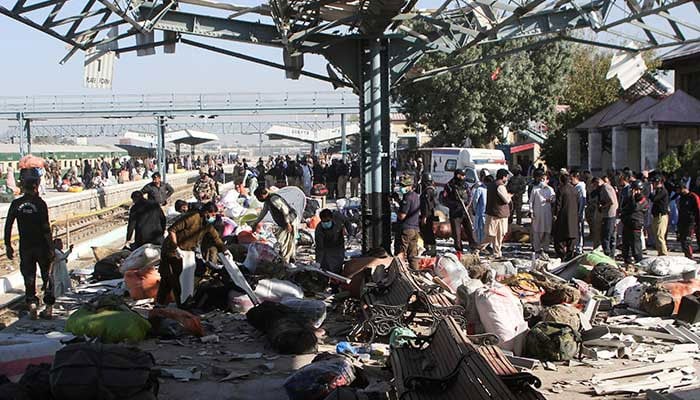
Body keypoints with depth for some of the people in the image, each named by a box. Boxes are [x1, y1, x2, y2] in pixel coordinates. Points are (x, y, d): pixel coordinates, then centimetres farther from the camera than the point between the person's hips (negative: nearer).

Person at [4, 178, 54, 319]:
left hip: (25, 246, 2)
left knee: (29, 276, 12)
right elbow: (46, 227, -13)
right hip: (41, 245, -2)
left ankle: (32, 304, -1)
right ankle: (48, 307, 10)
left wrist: (8, 245, 8)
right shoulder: (40, 203, -9)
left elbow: (8, 225, 0)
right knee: (47, 276, 10)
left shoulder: (16, 204, 0)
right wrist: (51, 248, -9)